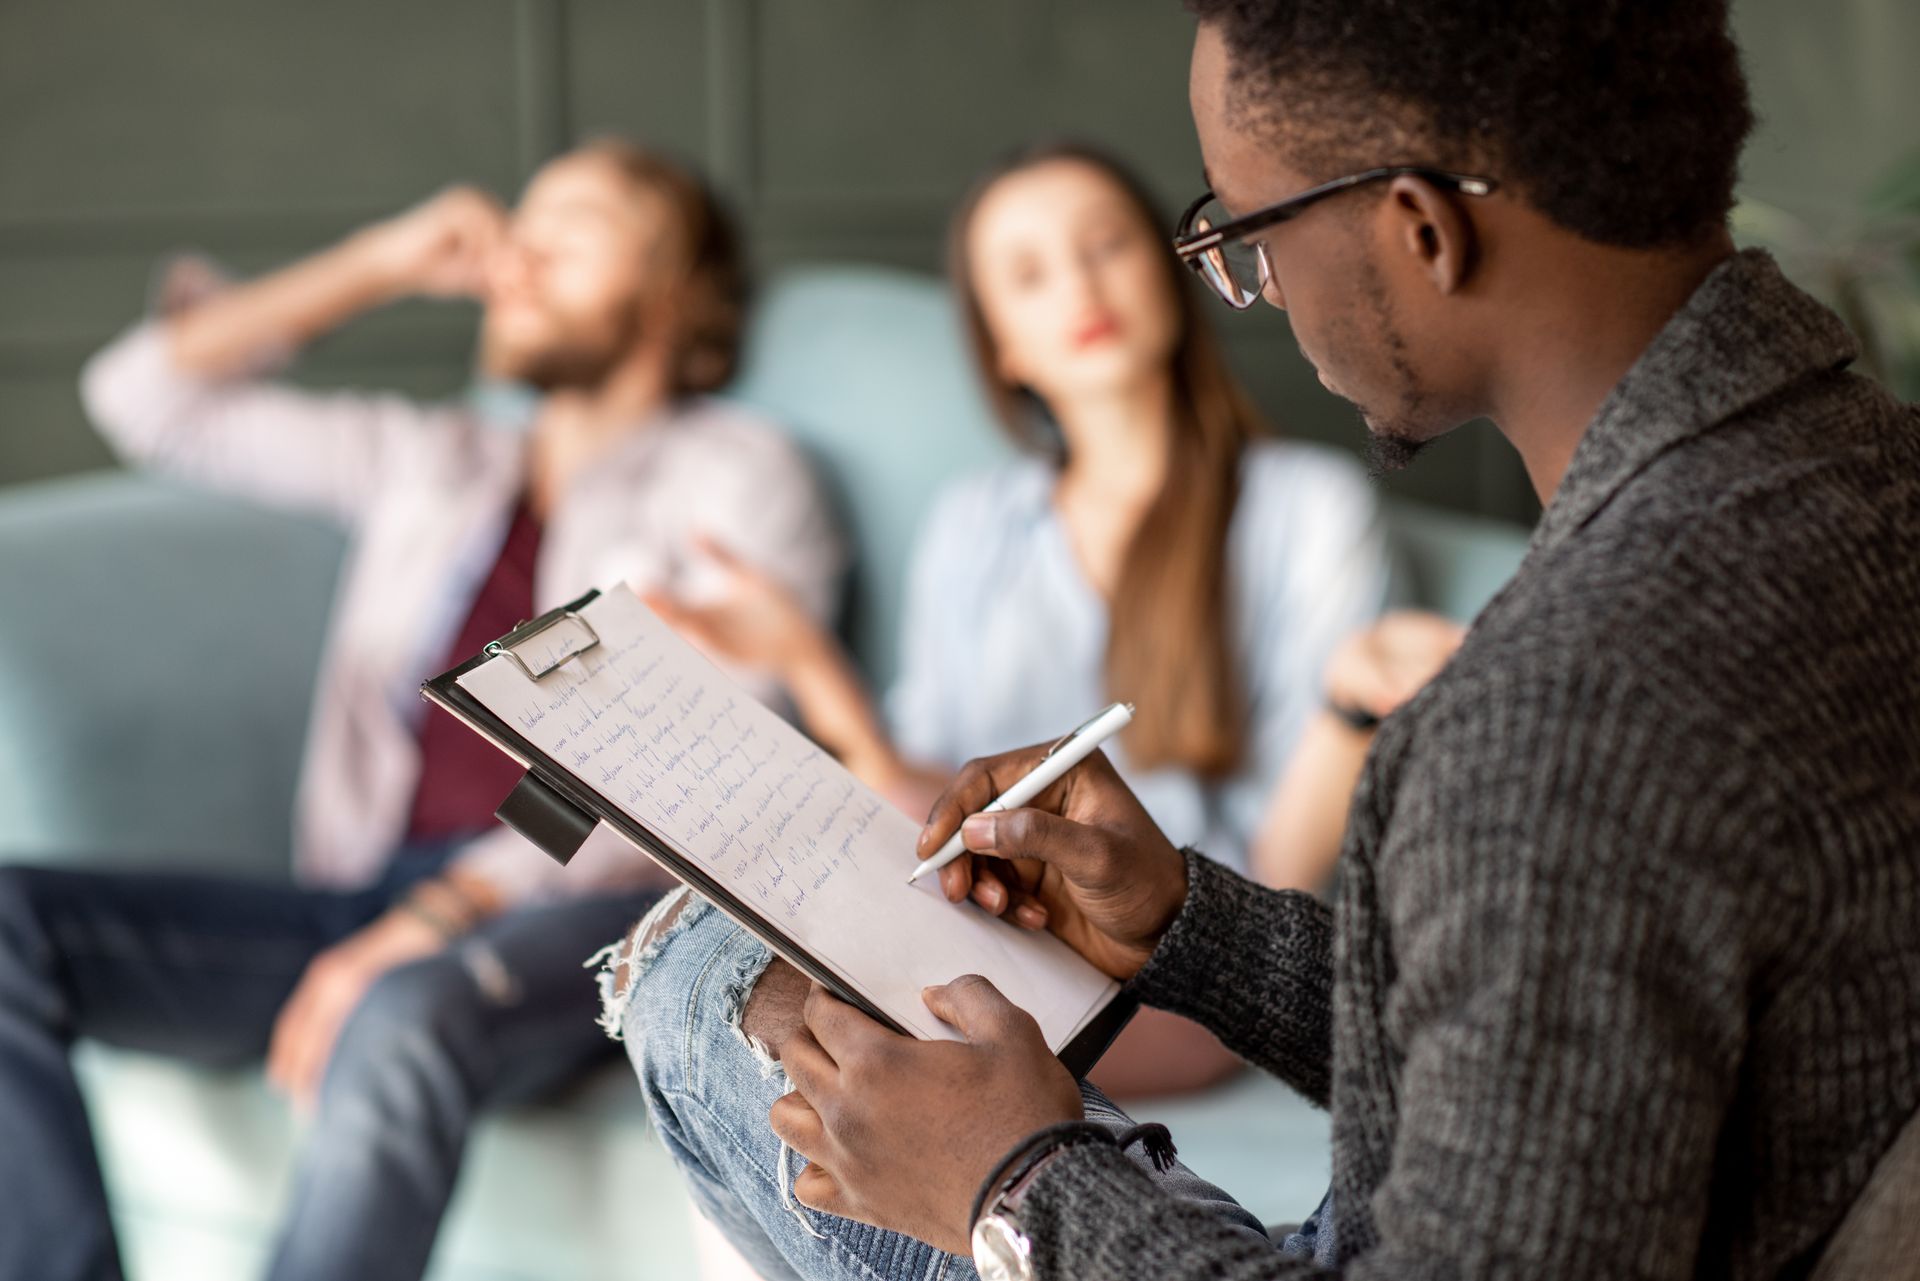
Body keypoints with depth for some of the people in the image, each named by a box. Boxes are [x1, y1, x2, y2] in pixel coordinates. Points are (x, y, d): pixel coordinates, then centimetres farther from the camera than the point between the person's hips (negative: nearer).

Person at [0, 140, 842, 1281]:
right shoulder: (430, 461, 31)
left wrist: (443, 913, -17)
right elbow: (150, 394, 30)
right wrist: (380, 263, 26)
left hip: (606, 913, -6)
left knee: (402, 1025, -41)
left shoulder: (736, 473, 12)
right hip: (384, 903, 6)